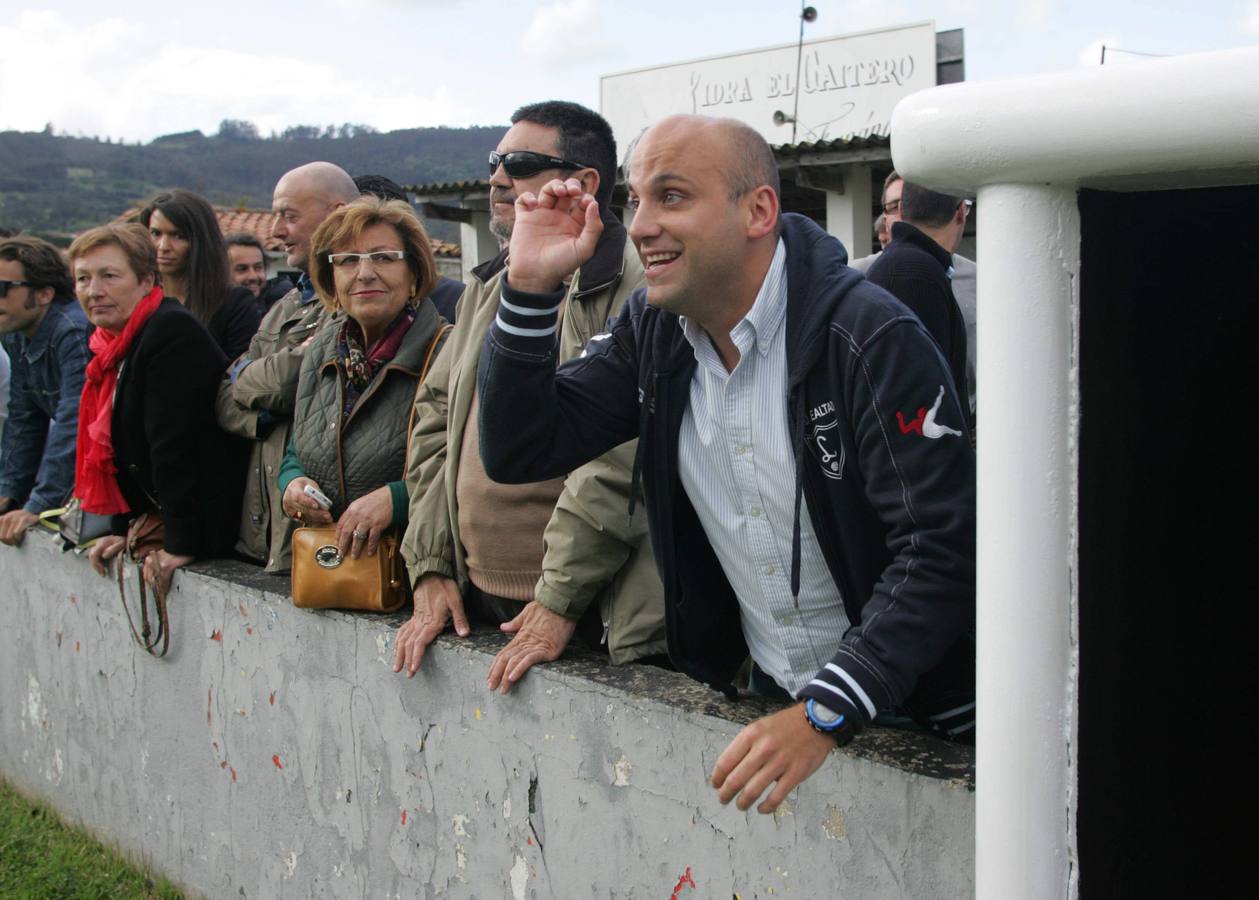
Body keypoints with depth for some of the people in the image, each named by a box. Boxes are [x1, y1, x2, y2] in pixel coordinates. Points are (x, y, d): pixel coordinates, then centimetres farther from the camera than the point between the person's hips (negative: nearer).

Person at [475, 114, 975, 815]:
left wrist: (826, 714, -31)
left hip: (908, 704, -5)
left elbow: (943, 547, -26)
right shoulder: (651, 332, -2)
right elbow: (519, 451, -4)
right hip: (770, 697, 5)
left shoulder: (872, 337, -22)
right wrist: (530, 286, -15)